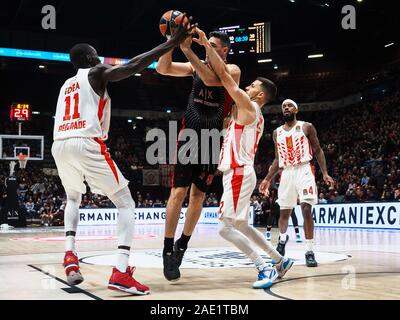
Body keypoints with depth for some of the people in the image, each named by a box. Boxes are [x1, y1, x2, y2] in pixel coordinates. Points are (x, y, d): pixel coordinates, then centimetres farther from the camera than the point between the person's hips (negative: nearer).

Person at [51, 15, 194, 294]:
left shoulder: (66, 85, 29)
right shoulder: (96, 73, 9)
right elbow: (134, 66, -6)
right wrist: (172, 43, -6)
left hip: (59, 145, 7)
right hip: (87, 144, -7)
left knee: (73, 199, 34)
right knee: (126, 204, 2)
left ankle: (70, 255, 14)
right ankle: (121, 272, -14)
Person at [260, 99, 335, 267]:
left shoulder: (306, 127, 3)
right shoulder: (277, 132, 14)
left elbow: (318, 151, 2)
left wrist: (325, 173, -7)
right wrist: (267, 179, 13)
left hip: (304, 170, -4)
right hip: (286, 173, 4)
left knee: (306, 209, -12)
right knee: (284, 211, 5)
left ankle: (310, 251, -7)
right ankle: (282, 239, 24)